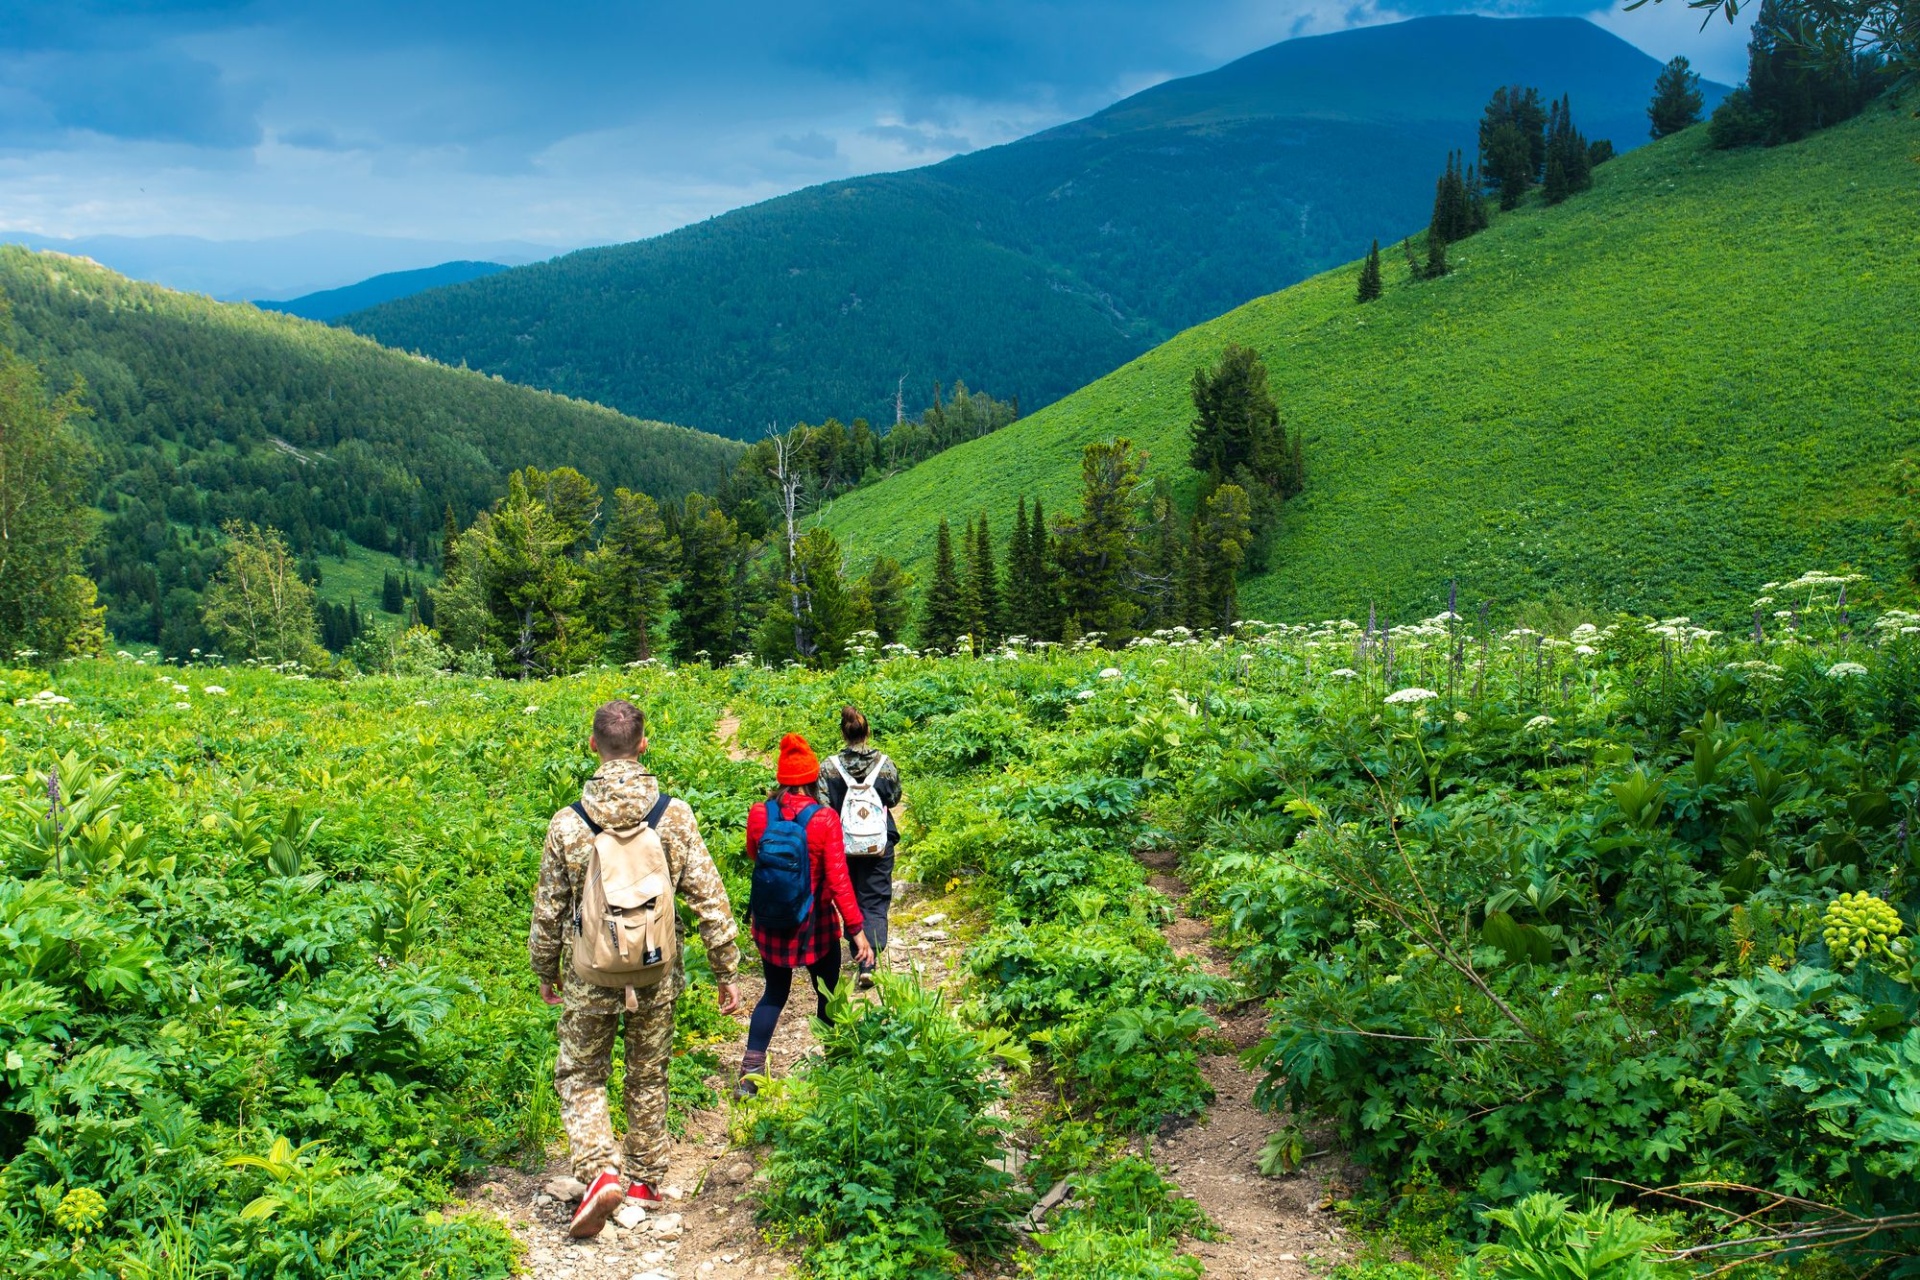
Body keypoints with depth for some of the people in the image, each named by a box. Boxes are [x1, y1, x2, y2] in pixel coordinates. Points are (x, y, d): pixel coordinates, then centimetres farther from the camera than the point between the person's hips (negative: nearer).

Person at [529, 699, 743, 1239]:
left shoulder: (568, 824, -13)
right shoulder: (675, 816, -12)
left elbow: (548, 911, -3)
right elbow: (709, 900, -9)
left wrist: (546, 973, 14)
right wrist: (726, 972, 2)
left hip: (591, 977, -1)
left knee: (580, 1075, 16)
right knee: (649, 1078, 20)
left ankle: (600, 1171, -2)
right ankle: (645, 1178, 31)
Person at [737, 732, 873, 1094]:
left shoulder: (758, 814, -10)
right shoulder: (825, 819, -18)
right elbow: (838, 880, -18)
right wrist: (857, 930, -12)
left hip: (770, 923, 3)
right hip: (815, 925, -3)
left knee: (775, 994, 19)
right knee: (827, 995, 17)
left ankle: (750, 1073, 12)